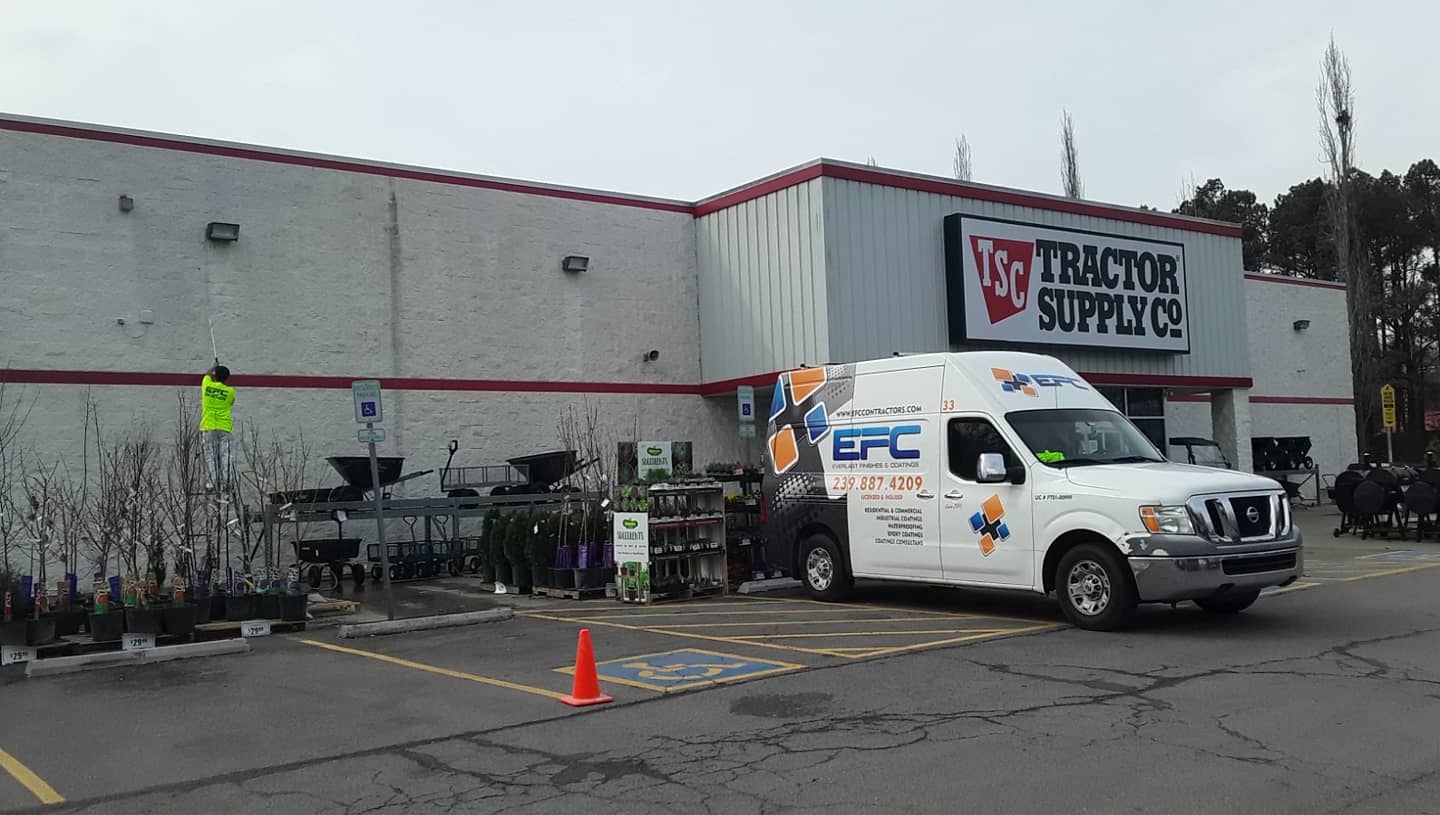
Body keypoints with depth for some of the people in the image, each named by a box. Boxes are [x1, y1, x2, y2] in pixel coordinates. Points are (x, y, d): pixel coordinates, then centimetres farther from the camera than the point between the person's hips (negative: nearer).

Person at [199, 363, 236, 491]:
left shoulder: (207, 385, 0)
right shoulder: (230, 391, -3)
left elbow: (207, 374, 23)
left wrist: (215, 366, 39)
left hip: (208, 426, 0)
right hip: (224, 427, 0)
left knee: (210, 456, 2)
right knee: (224, 457, 2)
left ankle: (213, 483, -1)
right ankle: (223, 483, 0)